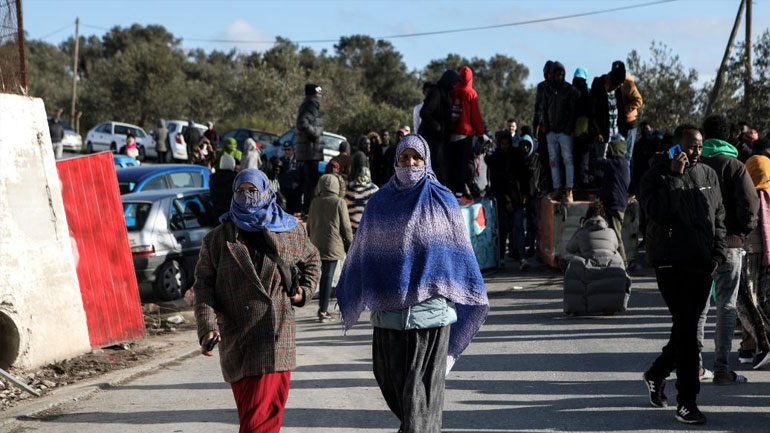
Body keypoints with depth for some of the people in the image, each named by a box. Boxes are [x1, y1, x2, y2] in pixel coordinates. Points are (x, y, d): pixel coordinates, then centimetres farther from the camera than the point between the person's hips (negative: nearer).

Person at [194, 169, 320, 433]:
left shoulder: (291, 231, 10)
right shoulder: (219, 238, 6)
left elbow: (311, 260, 28)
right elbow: (203, 284, 3)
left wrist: (305, 290, 9)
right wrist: (207, 326, -12)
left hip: (278, 338, 2)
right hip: (239, 340, -1)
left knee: (272, 411, 2)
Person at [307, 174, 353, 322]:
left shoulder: (315, 202, 5)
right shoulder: (339, 202, -7)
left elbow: (309, 224, 12)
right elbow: (346, 226, -5)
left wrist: (311, 241, 23)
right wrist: (350, 245, 5)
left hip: (317, 245, 4)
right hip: (333, 246, -4)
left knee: (324, 275, 16)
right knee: (328, 277, -2)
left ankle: (322, 308, 18)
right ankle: (323, 311, -4)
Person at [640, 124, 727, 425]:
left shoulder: (708, 175, 12)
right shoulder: (657, 175, -4)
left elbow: (719, 216, 16)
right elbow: (656, 211, -20)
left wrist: (718, 252, 5)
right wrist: (674, 176, -20)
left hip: (702, 265, 6)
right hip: (671, 263, -6)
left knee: (687, 328, 12)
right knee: (687, 327, -11)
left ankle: (657, 374, 36)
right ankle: (687, 402, -7)